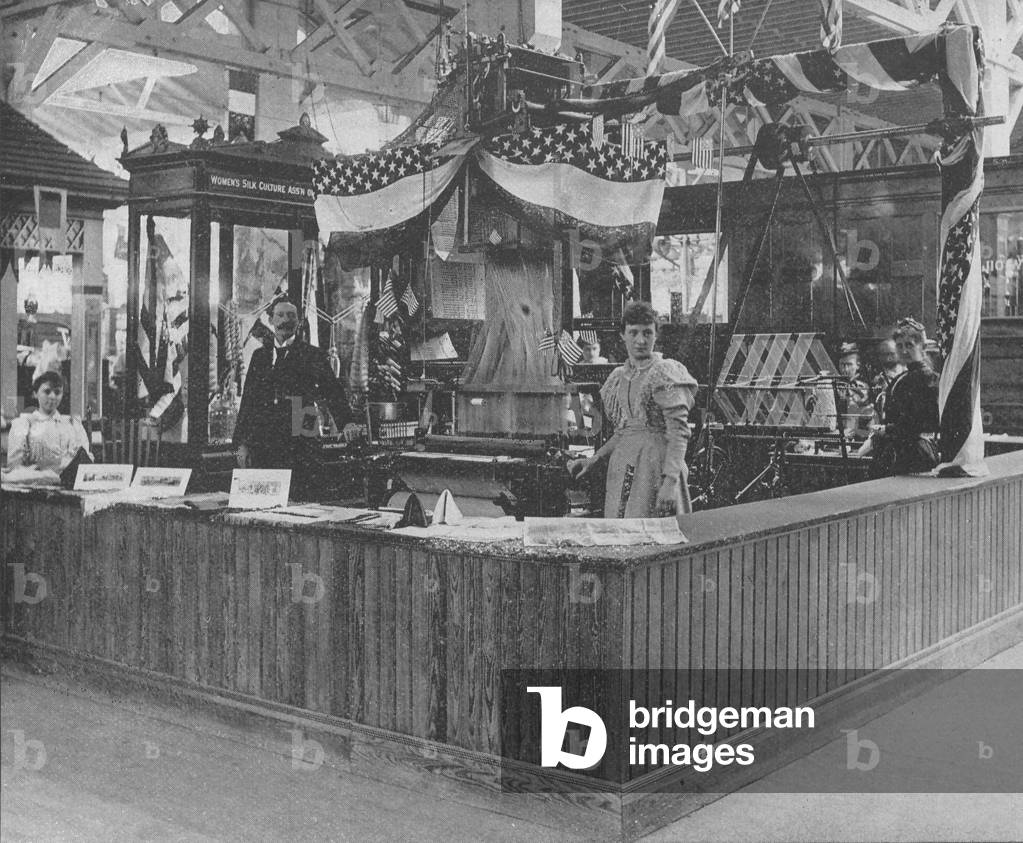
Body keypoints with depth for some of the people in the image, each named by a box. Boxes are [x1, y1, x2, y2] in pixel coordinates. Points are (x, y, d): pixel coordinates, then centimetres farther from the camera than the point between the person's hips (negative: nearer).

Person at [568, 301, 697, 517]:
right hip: (621, 465, 7)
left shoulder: (665, 374, -6)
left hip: (655, 465, -7)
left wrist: (671, 481, -22)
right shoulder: (618, 378, 16)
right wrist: (592, 460, 13)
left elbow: (679, 432, -13)